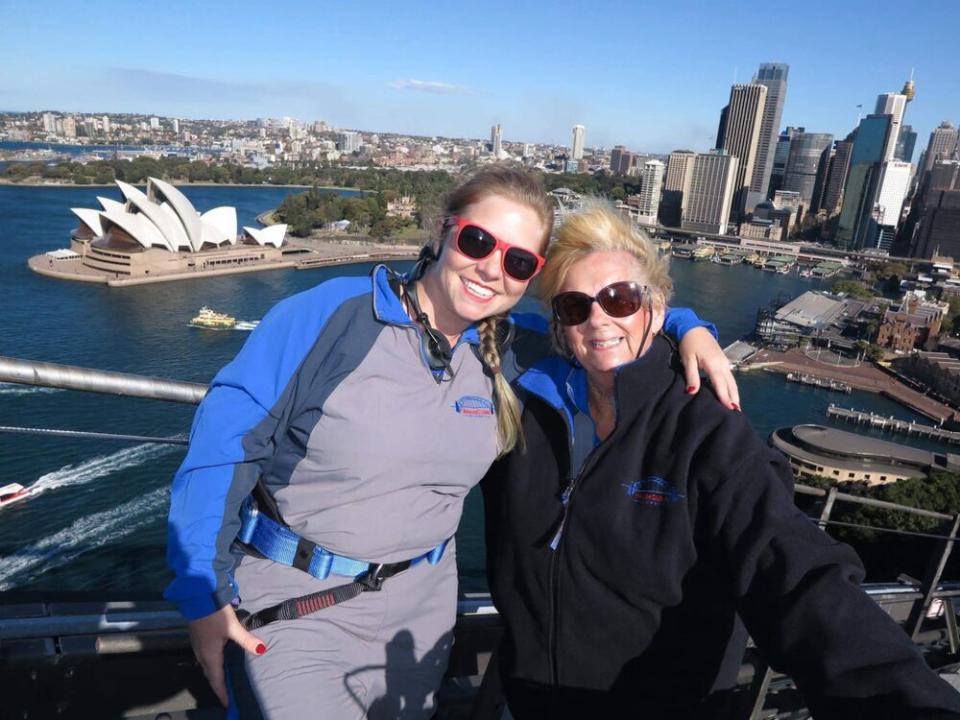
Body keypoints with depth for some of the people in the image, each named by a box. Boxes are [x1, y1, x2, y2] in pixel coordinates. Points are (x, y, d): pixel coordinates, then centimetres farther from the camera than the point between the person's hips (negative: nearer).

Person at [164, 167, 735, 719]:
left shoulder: (510, 353, -4)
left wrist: (689, 329, -8)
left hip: (419, 602, 5)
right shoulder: (331, 313, -18)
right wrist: (203, 591, -12)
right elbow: (224, 441, -13)